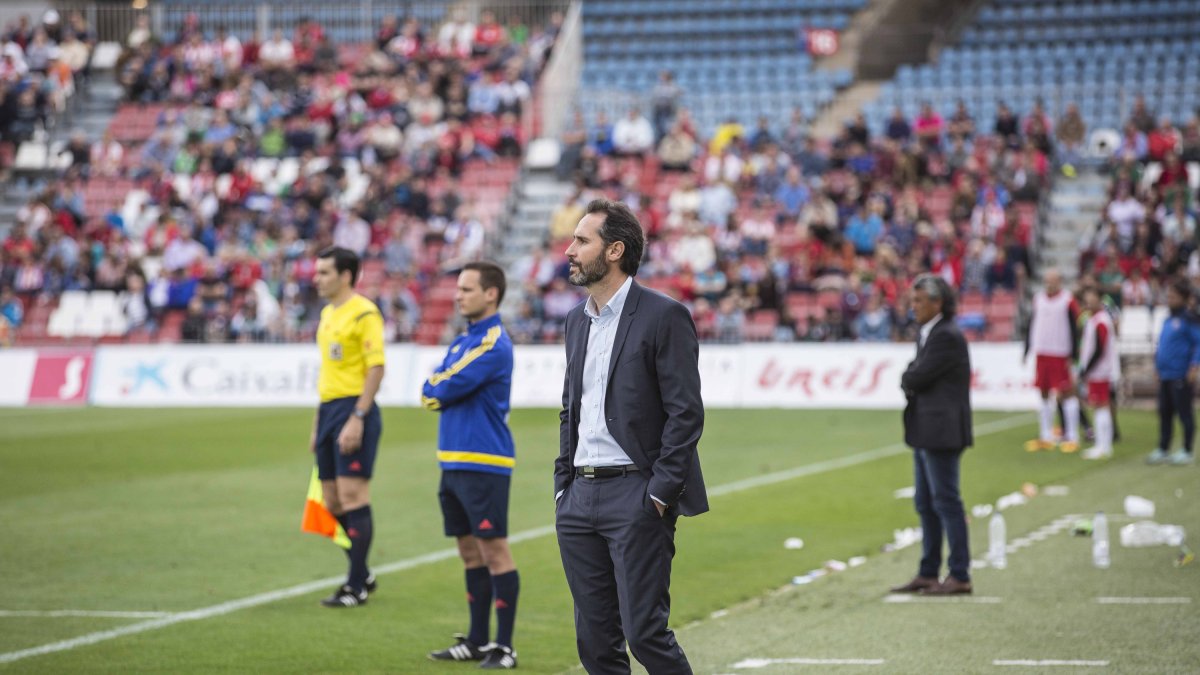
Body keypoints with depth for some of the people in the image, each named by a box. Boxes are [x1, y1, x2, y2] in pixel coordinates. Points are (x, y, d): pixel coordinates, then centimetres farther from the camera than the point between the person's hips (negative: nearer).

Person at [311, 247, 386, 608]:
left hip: (354, 409, -9)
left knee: (352, 496, -9)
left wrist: (357, 418, -21)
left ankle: (357, 586, -4)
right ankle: (362, 574, 23)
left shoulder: (364, 313, -10)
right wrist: (318, 423, 22)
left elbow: (376, 368, -16)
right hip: (328, 409, 9)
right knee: (333, 502, 9)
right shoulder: (327, 313, 17)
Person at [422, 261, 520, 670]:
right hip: (455, 463, 9)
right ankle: (477, 641, 19)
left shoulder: (493, 343, -13)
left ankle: (503, 647, -2)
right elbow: (430, 393, 14)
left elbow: (445, 390, -16)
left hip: (483, 463, -9)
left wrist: (438, 388, 4)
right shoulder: (463, 341, 16)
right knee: (470, 552, 12)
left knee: (494, 550, -5)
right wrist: (440, 389, -5)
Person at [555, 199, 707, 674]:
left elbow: (686, 413, -11)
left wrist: (659, 494, -15)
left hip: (636, 496, -7)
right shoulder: (577, 320, 16)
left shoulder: (664, 316, -7)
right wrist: (563, 486, 13)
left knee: (644, 631, -10)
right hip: (580, 499, 7)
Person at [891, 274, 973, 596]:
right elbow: (912, 377, 16)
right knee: (925, 504, 12)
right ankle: (928, 574, 18)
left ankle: (959, 576, -1)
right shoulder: (926, 334, 15)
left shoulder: (948, 337, -16)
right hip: (925, 432, 10)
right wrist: (912, 381, -4)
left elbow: (916, 377, -17)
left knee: (946, 502, -6)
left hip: (942, 433, -10)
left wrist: (908, 379, 2)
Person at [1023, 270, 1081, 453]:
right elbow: (1032, 324, 16)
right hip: (1041, 353, 6)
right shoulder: (1038, 298, 10)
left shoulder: (1067, 301, -6)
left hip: (1060, 355, -6)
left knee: (1067, 393, -3)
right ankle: (1046, 437, 17)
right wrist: (1028, 348, 13)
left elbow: (1074, 328, -8)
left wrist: (1073, 353, -12)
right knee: (1044, 394, 10)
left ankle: (1072, 438, 0)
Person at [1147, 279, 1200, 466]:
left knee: (1184, 413, 0)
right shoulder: (1168, 321, 15)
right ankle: (1162, 450, 18)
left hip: (1181, 376, -8)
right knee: (1165, 414, 12)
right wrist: (1158, 363, 18)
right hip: (1165, 376, 8)